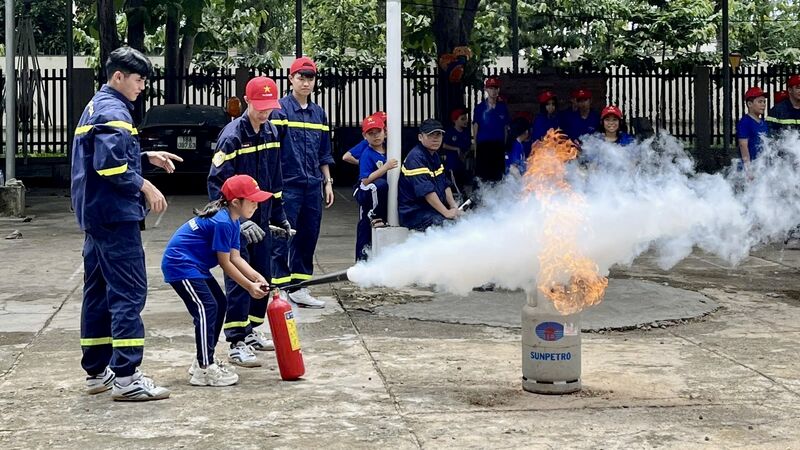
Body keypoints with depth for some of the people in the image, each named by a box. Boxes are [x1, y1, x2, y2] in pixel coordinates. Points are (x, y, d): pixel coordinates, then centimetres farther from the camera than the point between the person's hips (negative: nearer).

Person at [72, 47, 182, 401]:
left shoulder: (96, 106, 17)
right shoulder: (114, 112, -15)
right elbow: (109, 165, -24)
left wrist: (147, 156, 16)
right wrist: (144, 187, -15)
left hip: (95, 214, 11)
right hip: (115, 214, -11)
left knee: (99, 291, 13)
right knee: (128, 292, -10)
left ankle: (97, 371, 20)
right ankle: (125, 377, -12)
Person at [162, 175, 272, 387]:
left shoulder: (231, 220, 8)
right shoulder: (222, 222, -23)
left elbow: (235, 257, 7)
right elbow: (225, 263, -18)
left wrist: (257, 277, -6)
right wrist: (249, 286, -11)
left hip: (194, 265, 11)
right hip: (180, 265, -11)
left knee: (220, 304, 13)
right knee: (206, 308, -16)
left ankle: (204, 360, 22)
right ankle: (204, 370, -15)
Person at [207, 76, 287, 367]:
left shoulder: (271, 132, 7)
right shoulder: (232, 136, -17)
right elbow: (217, 183, -20)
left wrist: (279, 217, 17)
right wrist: (239, 222, -26)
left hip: (261, 221, 8)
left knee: (263, 277, 13)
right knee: (239, 280, -8)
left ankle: (251, 331, 28)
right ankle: (236, 344, -5)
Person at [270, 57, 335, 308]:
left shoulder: (318, 113, 15)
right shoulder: (281, 109, -5)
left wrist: (327, 183, 17)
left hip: (312, 186, 7)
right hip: (288, 185, -6)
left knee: (308, 239, 10)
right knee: (282, 240, -5)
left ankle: (300, 288, 18)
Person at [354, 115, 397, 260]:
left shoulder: (388, 151, 5)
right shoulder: (367, 155, -14)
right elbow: (365, 180, -23)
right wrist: (385, 167, -28)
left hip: (383, 194, 6)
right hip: (366, 194, -6)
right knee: (380, 184, -36)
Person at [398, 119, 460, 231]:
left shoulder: (434, 155, 14)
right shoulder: (416, 158, -17)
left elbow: (445, 185, 16)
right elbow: (426, 191, -23)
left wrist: (454, 207, 1)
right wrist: (447, 213, -23)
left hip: (435, 208, 9)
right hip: (414, 213, -9)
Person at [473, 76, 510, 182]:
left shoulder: (503, 107, 9)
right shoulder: (480, 107, 3)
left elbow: (506, 127, 14)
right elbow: (475, 127, 5)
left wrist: (504, 145, 9)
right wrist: (475, 148, 2)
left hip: (499, 145, 2)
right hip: (483, 145, -2)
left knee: (497, 174, 1)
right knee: (482, 174, -7)